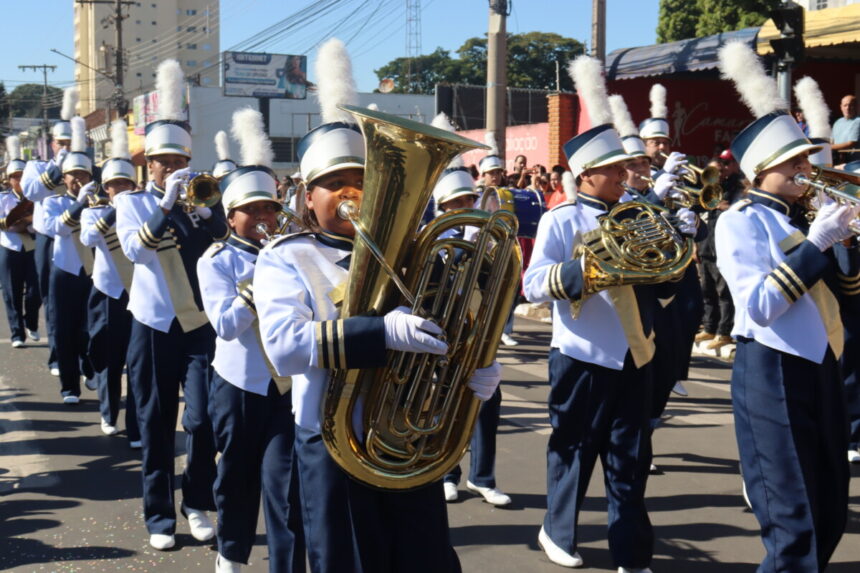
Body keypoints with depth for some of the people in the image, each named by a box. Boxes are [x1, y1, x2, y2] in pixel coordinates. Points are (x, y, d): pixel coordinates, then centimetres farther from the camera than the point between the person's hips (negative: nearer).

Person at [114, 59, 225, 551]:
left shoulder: (201, 199, 5)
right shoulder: (132, 202, 2)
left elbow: (226, 243, -9)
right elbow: (134, 248, -17)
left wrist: (203, 207, -23)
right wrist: (166, 203, -27)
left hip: (201, 325, 1)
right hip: (154, 326, 0)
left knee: (201, 420, -4)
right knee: (157, 426, 5)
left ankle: (198, 505, 14)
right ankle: (160, 516, 15)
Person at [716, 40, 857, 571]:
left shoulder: (801, 217, 12)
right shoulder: (740, 221, -10)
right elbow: (758, 307, -22)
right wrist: (814, 244, -20)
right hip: (772, 371, -8)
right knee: (794, 523, -5)